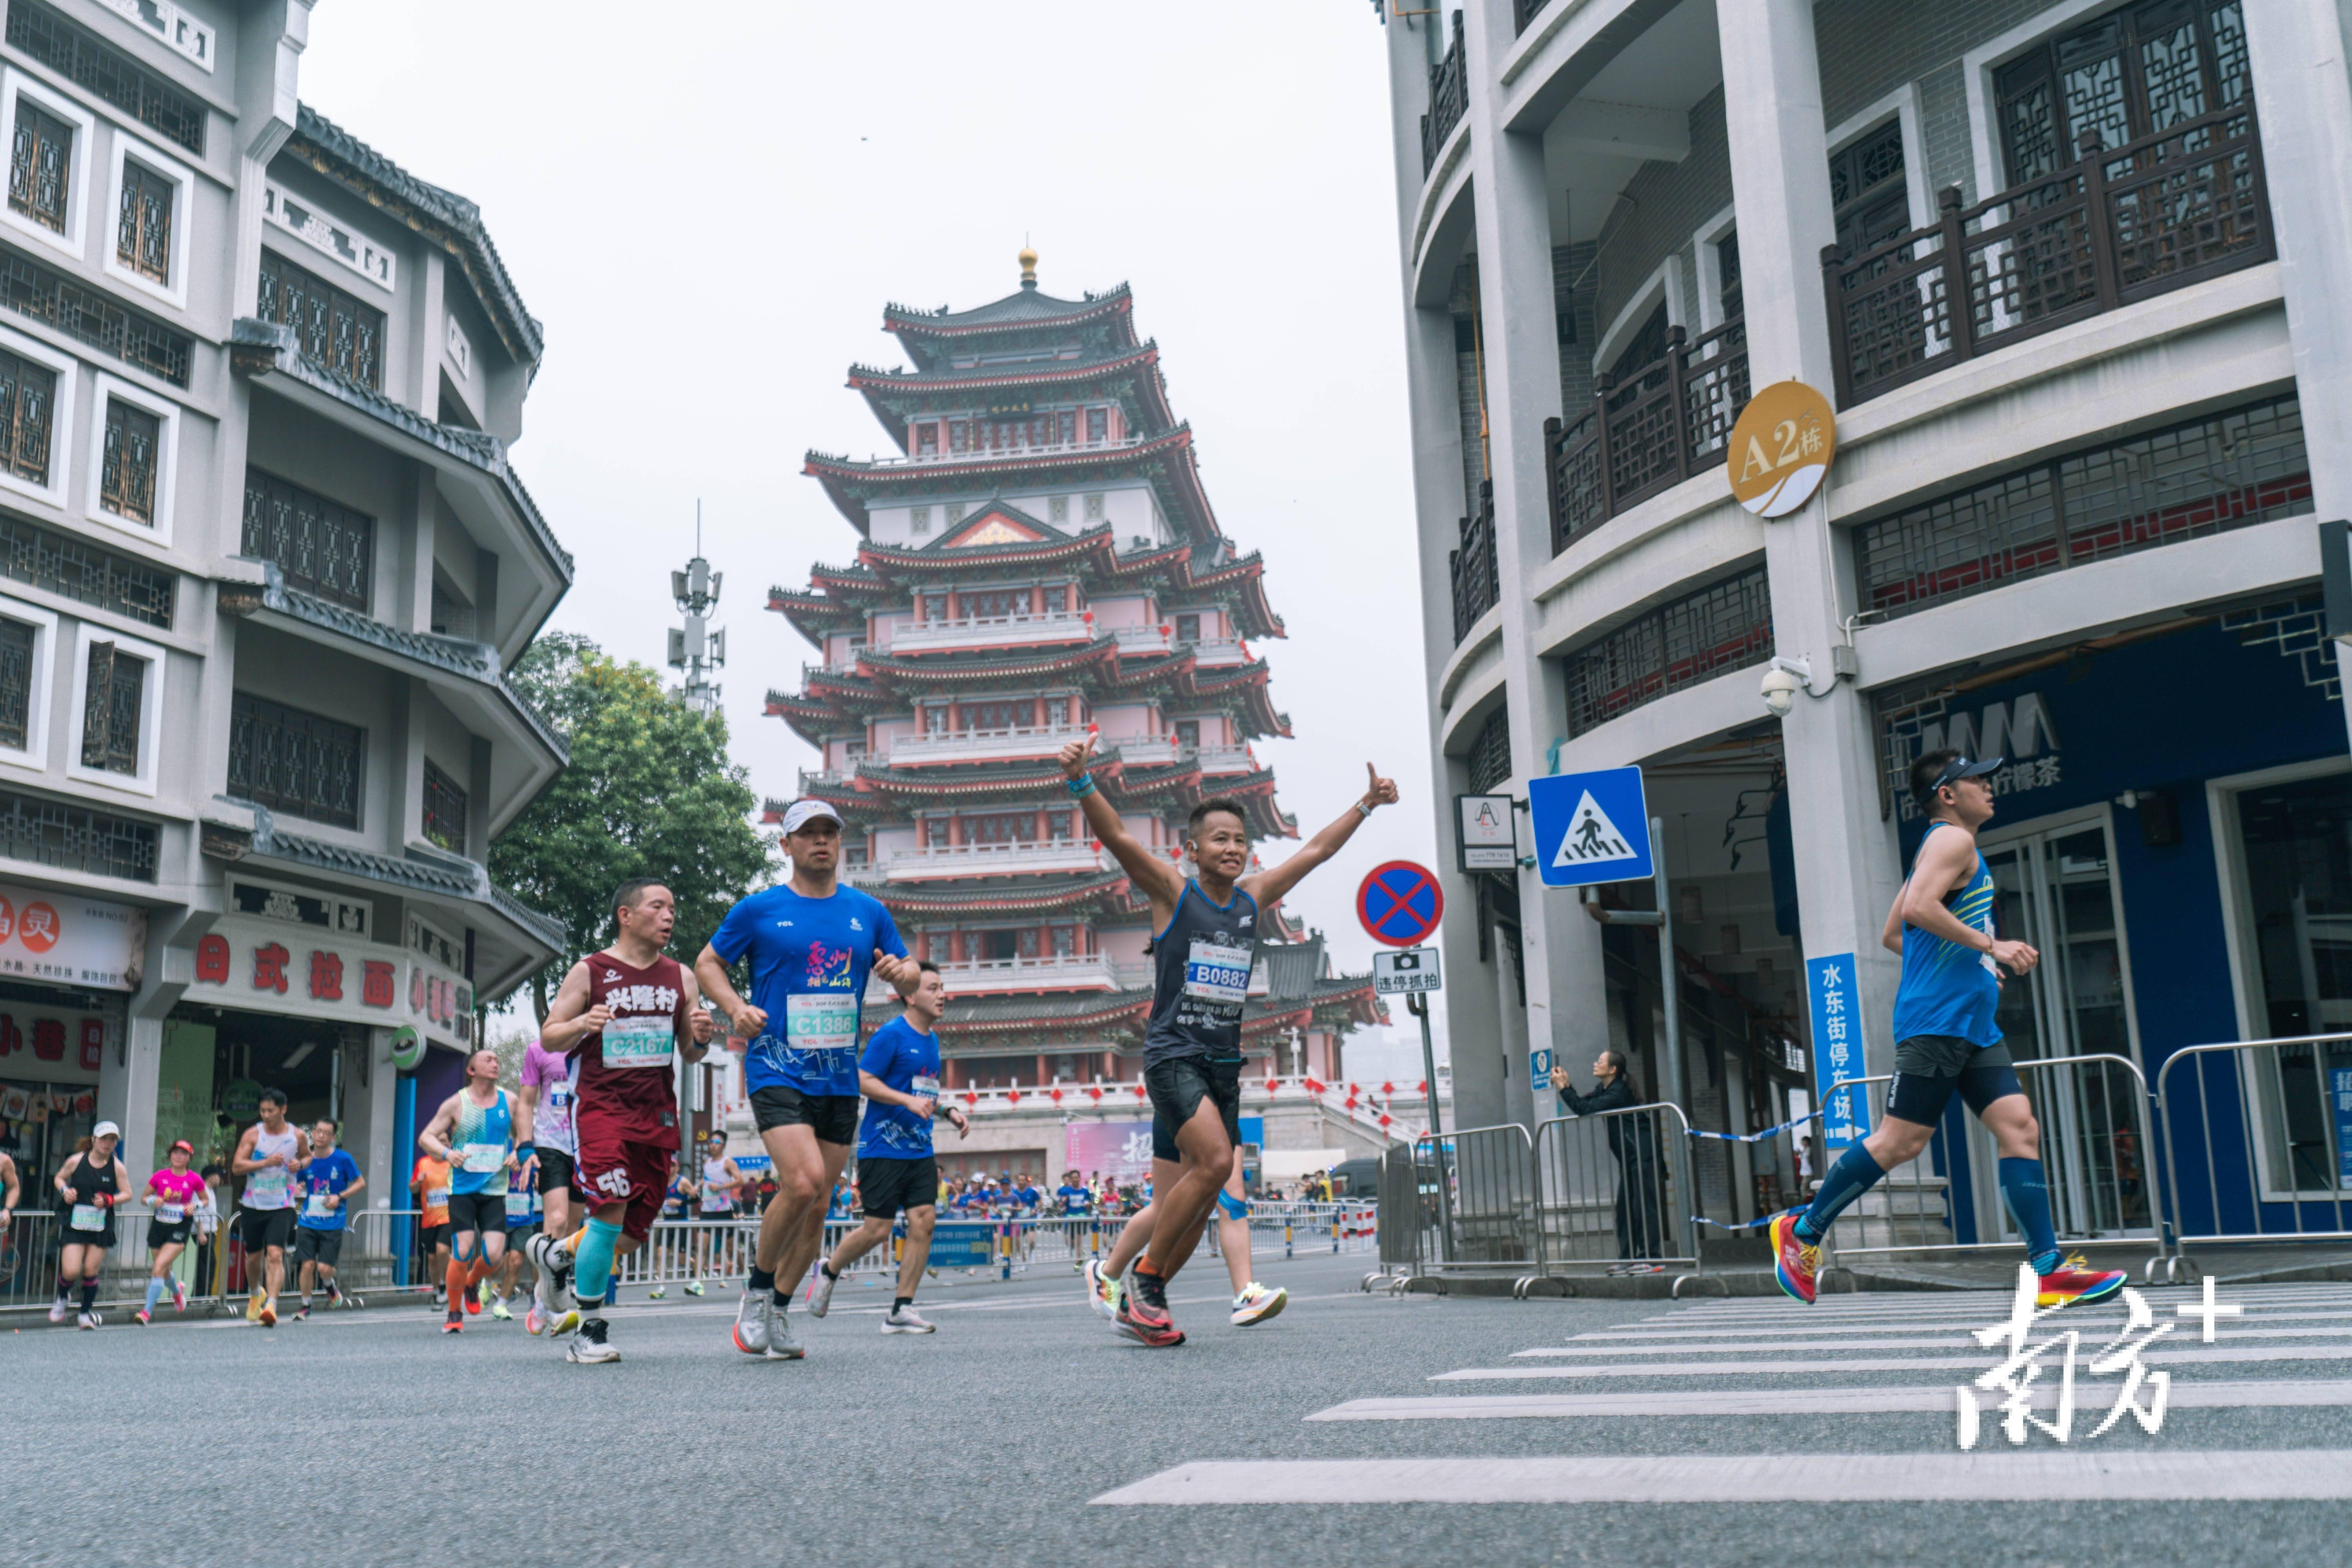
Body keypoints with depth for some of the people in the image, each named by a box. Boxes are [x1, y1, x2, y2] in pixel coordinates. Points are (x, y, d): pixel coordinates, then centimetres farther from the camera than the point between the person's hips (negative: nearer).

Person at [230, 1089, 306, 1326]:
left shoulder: (297, 1136, 2)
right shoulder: (253, 1134, -2)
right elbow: (236, 1166, -8)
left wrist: (300, 1164, -4)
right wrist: (267, 1162, -20)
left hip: (282, 1207, -1)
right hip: (253, 1205, 1)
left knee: (275, 1255, -16)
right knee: (253, 1256, 14)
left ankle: (271, 1306, -22)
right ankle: (255, 1294, 42)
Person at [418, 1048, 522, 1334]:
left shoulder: (509, 1101, 6)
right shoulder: (456, 1104, 0)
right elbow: (426, 1136, 1)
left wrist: (517, 1154, -4)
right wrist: (446, 1152, -18)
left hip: (495, 1190, 2)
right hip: (462, 1189, -2)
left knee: (494, 1254, -9)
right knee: (462, 1252, -10)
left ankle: (473, 1284, 26)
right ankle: (454, 1313, 10)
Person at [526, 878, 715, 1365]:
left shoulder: (680, 977, 10)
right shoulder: (589, 972, -1)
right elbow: (549, 1037, 1)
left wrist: (700, 1038, -9)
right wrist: (581, 1024, -20)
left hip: (657, 1112, 5)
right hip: (600, 1104, -5)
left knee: (636, 1231, 5)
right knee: (612, 1210, -18)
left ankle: (556, 1254, 35)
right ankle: (589, 1329, -2)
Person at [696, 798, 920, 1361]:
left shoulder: (868, 911, 11)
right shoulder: (759, 909, 2)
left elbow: (911, 978, 17)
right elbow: (707, 964, 10)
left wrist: (901, 973, -7)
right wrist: (736, 1007, -8)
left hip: (840, 1078, 4)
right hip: (777, 1070, -4)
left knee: (818, 1206, 6)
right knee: (803, 1182, -21)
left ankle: (778, 1312, 22)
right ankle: (757, 1290, 2)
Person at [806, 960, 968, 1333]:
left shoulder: (932, 1038, 15)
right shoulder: (891, 1034, -11)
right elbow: (863, 1080, -14)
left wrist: (949, 1111, 12)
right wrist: (909, 1101, -23)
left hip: (920, 1149, 7)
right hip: (883, 1147, -7)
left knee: (923, 1222, -4)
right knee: (878, 1229, -5)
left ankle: (902, 1310, 2)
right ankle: (827, 1271, 23)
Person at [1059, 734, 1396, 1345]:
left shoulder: (1254, 898, 11)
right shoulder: (1173, 892, -3)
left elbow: (1315, 851, 22)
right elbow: (1118, 837, -17)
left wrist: (1367, 805, 27)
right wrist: (1081, 782, -32)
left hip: (1224, 1060, 6)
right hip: (1173, 1052, -6)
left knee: (1203, 1191, 4)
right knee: (1214, 1161, -23)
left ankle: (1139, 1303, 17)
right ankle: (1144, 1276, -7)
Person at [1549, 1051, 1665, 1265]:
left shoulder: (1619, 1092, -19)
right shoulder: (1603, 1089, 12)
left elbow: (1585, 1109, -25)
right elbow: (1583, 1105, 9)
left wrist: (1563, 1087, -20)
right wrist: (1567, 1085, -1)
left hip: (1643, 1153, -10)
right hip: (1629, 1158, 10)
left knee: (1644, 1206, -9)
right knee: (1624, 1207, 9)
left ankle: (1650, 1256, -8)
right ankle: (1628, 1258, 12)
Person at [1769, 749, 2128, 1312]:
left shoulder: (1949, 846, 25)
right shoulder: (1952, 840, -6)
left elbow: (1892, 934, 27)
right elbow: (1917, 906, -24)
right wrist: (1989, 945, -20)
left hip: (1972, 1025, 10)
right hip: (1935, 1019, -10)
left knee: (2019, 1128, 0)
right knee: (1901, 1140, -9)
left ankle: (2050, 1271, -2)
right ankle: (1801, 1231, 1)